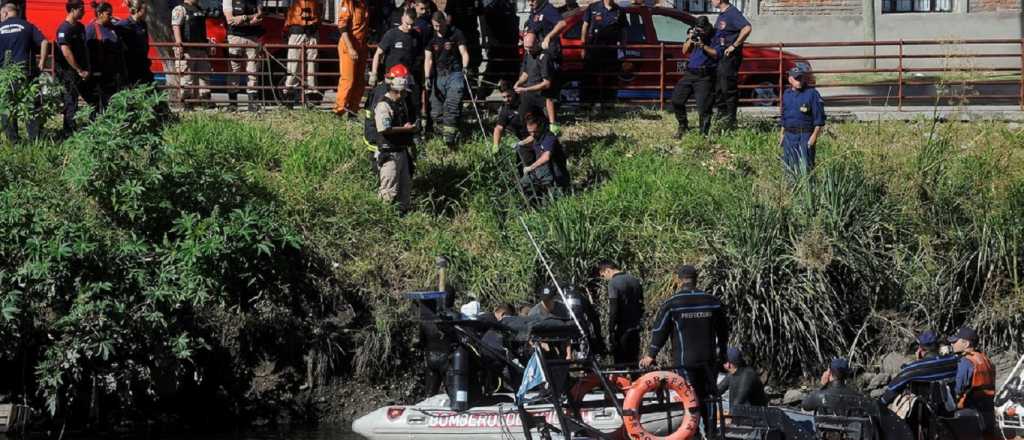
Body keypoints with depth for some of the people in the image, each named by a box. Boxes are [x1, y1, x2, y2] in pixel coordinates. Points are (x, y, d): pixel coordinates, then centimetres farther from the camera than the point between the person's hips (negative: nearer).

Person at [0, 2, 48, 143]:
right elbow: (44, 42, -7)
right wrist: (42, 62, -3)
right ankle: (35, 139, 2)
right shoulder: (27, 26, 4)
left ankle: (13, 139, 11)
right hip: (27, 71, 0)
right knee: (33, 106, 5)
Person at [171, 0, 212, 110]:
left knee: (204, 75, 8)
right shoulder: (180, 9, -4)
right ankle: (187, 102, -3)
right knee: (187, 76, -6)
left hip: (201, 48, 8)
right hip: (187, 49, -8)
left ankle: (206, 100, 12)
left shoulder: (199, 10, 22)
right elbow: (176, 26, -17)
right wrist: (178, 40, -29)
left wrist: (207, 41, 29)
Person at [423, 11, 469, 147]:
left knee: (451, 108, -17)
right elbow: (428, 58, 7)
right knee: (436, 113, 2)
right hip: (438, 76, 5)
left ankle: (449, 140, -21)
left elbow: (464, 53, -5)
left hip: (454, 74, -5)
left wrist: (465, 68, -22)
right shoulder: (431, 37, 9)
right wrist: (427, 77, -5)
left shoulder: (456, 34, -1)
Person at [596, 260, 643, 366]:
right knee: (634, 363, 13)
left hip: (622, 330, -7)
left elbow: (612, 311, -17)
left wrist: (610, 332, -13)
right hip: (635, 330, 7)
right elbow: (641, 306, 16)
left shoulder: (613, 283, -12)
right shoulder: (635, 281, 11)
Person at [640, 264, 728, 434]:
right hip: (709, 359, 3)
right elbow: (724, 330, 16)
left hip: (685, 360, -3)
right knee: (708, 397, 11)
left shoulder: (671, 303, -7)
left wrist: (651, 355, 4)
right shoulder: (712, 301, 5)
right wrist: (722, 351, 29)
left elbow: (659, 331, -5)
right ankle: (711, 431, 14)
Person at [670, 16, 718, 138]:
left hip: (704, 77, -6)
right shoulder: (695, 34, 12)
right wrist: (690, 40, -7)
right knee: (676, 101, 1)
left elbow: (716, 55, -14)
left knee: (703, 107, -13)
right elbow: (685, 51, 10)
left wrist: (702, 45, -21)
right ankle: (682, 125, 20)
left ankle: (704, 133, -3)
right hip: (689, 73, 6)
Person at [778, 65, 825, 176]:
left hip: (805, 135, -6)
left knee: (805, 168, -8)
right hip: (789, 135, 6)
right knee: (789, 166, 7)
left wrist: (814, 135, -15)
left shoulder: (812, 93, -5)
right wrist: (782, 134, 17)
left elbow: (819, 117, -8)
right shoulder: (786, 94, 13)